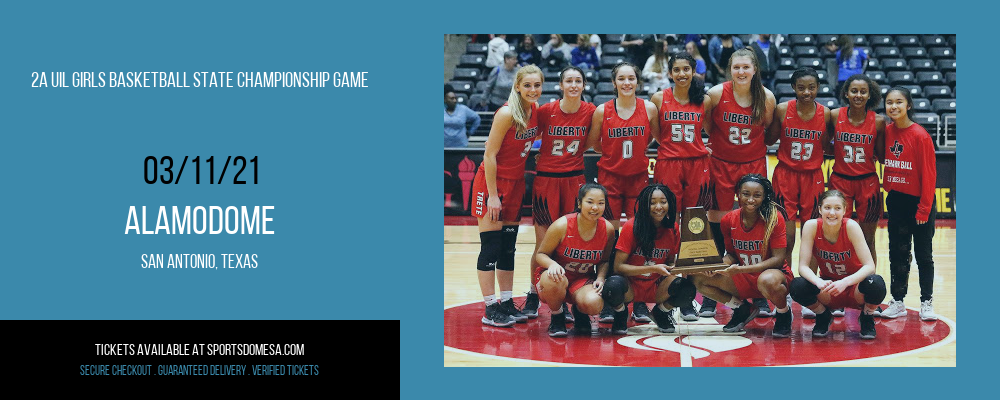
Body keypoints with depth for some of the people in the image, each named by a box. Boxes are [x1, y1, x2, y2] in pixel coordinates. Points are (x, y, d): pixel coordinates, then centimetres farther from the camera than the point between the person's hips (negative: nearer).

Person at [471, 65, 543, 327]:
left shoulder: (536, 111, 1)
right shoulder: (507, 113, -19)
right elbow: (490, 155, -17)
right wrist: (493, 195, -18)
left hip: (515, 182, 7)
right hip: (491, 181, -7)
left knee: (508, 247, 11)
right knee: (491, 246, -4)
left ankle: (507, 303, 17)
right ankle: (490, 309, -1)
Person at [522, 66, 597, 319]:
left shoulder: (590, 112, -2)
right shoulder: (546, 111, -7)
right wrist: (538, 156, -1)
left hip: (575, 180, 2)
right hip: (546, 179, -2)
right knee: (543, 244, 0)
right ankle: (533, 297, 16)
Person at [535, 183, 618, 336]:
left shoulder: (608, 229, -8)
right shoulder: (562, 225, -18)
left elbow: (604, 260, 8)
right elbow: (540, 254, -8)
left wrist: (600, 278, -13)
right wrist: (552, 264, -30)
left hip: (584, 281, 2)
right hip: (558, 274, -2)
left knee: (593, 304, -33)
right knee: (554, 281, -40)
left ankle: (579, 312, 10)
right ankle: (557, 317, -6)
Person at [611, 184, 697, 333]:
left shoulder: (672, 228, 0)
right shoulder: (631, 227, -13)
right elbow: (618, 267, -15)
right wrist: (653, 269, -24)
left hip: (657, 287, 3)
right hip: (630, 288, -3)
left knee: (687, 290, -29)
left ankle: (661, 311, 7)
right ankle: (620, 313, 0)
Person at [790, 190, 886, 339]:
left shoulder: (851, 226, -20)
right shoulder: (812, 226, -16)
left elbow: (869, 266, -24)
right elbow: (803, 266, -17)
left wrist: (844, 282, -41)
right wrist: (818, 282, -39)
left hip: (854, 287, -1)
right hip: (827, 289, 1)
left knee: (875, 283, -34)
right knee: (797, 286, -29)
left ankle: (867, 317, 2)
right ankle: (823, 316, 6)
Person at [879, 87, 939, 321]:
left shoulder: (919, 135, -14)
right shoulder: (886, 132, 1)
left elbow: (929, 174, -13)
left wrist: (924, 208, -14)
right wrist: (887, 192, 1)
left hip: (919, 202, -5)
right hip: (896, 202, 5)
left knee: (923, 255, 5)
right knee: (897, 253, 10)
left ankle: (926, 303, 14)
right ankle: (897, 302, 17)